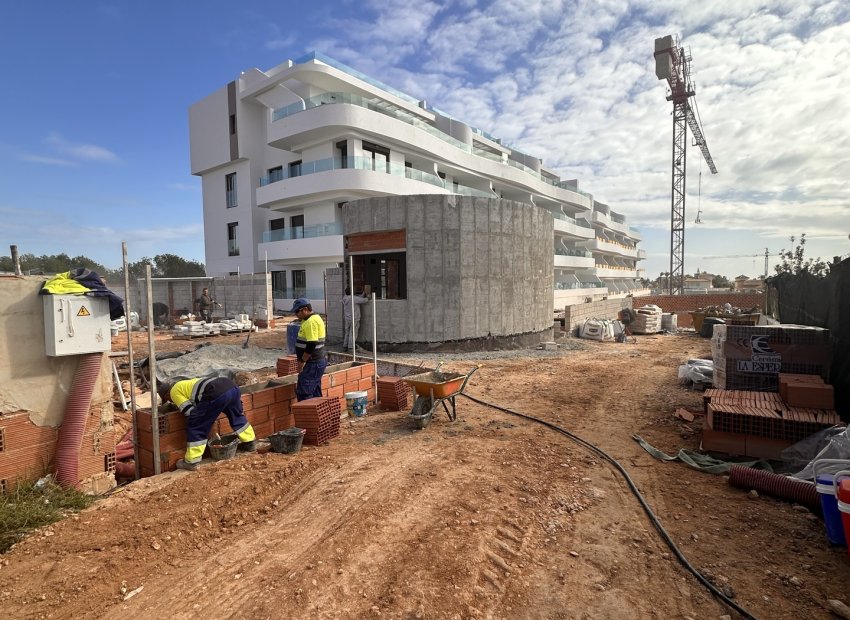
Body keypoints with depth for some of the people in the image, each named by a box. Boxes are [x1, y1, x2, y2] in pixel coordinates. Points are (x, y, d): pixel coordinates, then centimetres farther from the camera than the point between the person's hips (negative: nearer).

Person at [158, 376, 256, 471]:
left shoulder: (174, 391, 18)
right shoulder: (186, 384, 41)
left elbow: (190, 411, 10)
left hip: (216, 393, -8)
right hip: (231, 385, 9)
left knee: (195, 427, 8)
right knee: (237, 416, 33)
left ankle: (191, 462, 13)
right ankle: (250, 443, 46)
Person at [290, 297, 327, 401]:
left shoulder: (311, 322, -18)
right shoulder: (314, 318, 15)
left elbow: (311, 345, -24)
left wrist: (301, 361, -15)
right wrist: (302, 361, 20)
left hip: (313, 363, -11)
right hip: (317, 361, 11)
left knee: (303, 393, -8)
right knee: (315, 393, 14)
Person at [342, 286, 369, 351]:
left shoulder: (344, 298, 4)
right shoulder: (354, 298, -17)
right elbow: (363, 300, -15)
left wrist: (362, 295, 17)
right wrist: (367, 298, 6)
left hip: (347, 319, 7)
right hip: (354, 319, -7)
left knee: (347, 333, 15)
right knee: (353, 333, -1)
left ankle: (345, 346, 20)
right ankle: (350, 347, -1)